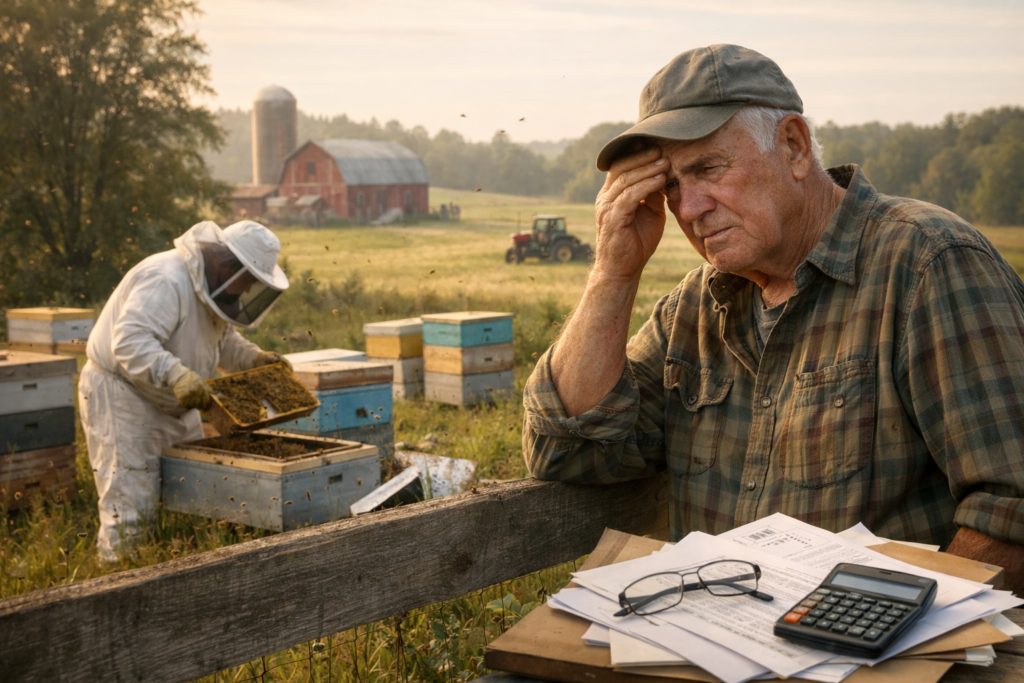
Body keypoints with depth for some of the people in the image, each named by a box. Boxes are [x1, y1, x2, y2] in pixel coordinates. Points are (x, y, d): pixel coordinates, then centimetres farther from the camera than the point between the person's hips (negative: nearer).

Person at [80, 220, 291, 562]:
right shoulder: (167, 280, -27)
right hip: (121, 395, -10)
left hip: (171, 402, 10)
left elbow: (223, 340, 19)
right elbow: (130, 341, -37)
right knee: (130, 504, -9)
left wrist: (254, 358, 2)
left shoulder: (213, 287, 5)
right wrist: (175, 373, -48)